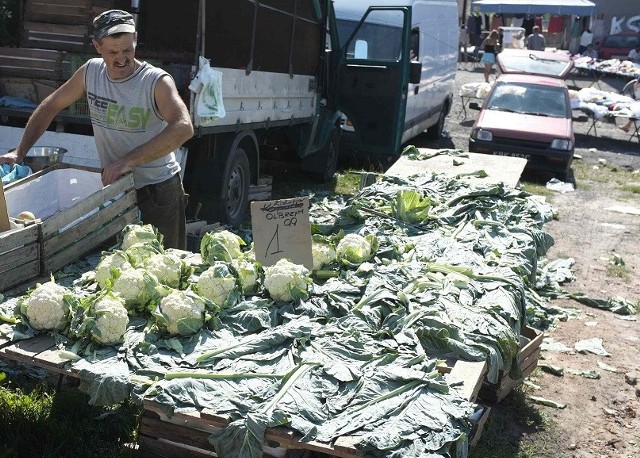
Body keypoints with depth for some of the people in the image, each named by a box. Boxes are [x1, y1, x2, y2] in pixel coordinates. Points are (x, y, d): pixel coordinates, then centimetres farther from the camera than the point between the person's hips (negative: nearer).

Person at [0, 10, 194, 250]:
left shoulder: (157, 82, -20)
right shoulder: (90, 72, -2)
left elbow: (184, 128, -36)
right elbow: (50, 106, 10)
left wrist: (128, 161, -38)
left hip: (159, 191, -5)